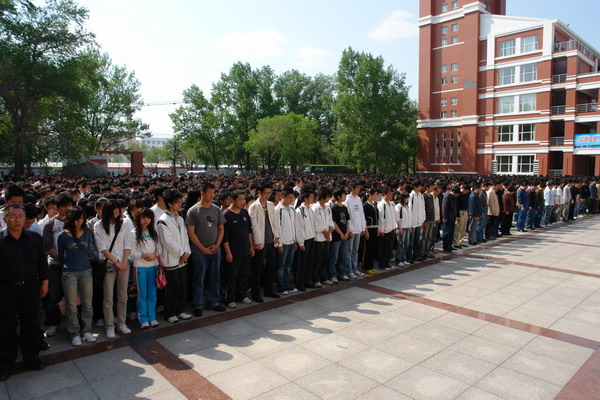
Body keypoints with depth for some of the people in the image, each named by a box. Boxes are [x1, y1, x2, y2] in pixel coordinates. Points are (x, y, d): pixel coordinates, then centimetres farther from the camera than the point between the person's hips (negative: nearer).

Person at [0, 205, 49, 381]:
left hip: (30, 288, 2)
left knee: (31, 325, 11)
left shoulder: (35, 238, 2)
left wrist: (44, 283, 5)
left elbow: (42, 262, 7)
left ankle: (32, 359, 26)